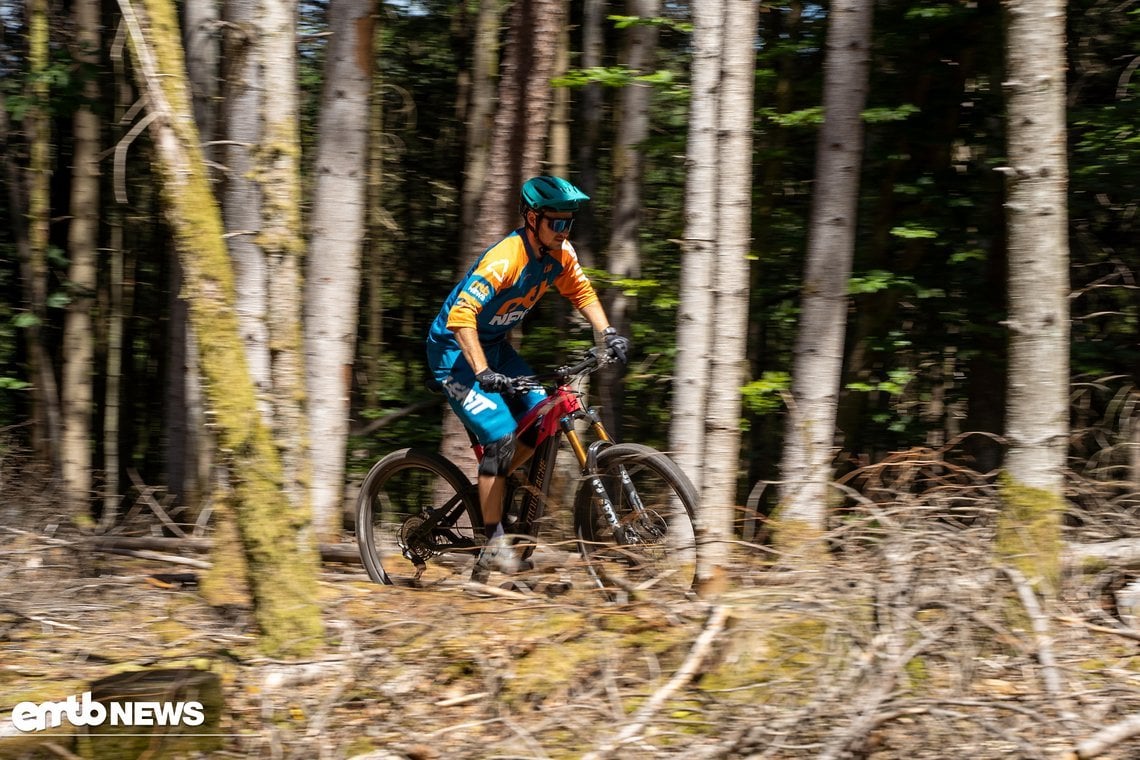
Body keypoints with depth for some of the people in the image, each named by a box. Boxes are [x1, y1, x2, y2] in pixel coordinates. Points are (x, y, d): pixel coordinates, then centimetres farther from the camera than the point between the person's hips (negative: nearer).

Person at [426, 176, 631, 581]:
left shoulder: (559, 254, -6)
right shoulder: (504, 259, -30)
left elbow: (581, 291, 12)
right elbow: (461, 317, -37)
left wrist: (608, 333, -3)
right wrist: (483, 373, -45)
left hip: (496, 346, 8)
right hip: (455, 351, -8)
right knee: (501, 436, -19)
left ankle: (490, 488, 17)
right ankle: (493, 543, -11)